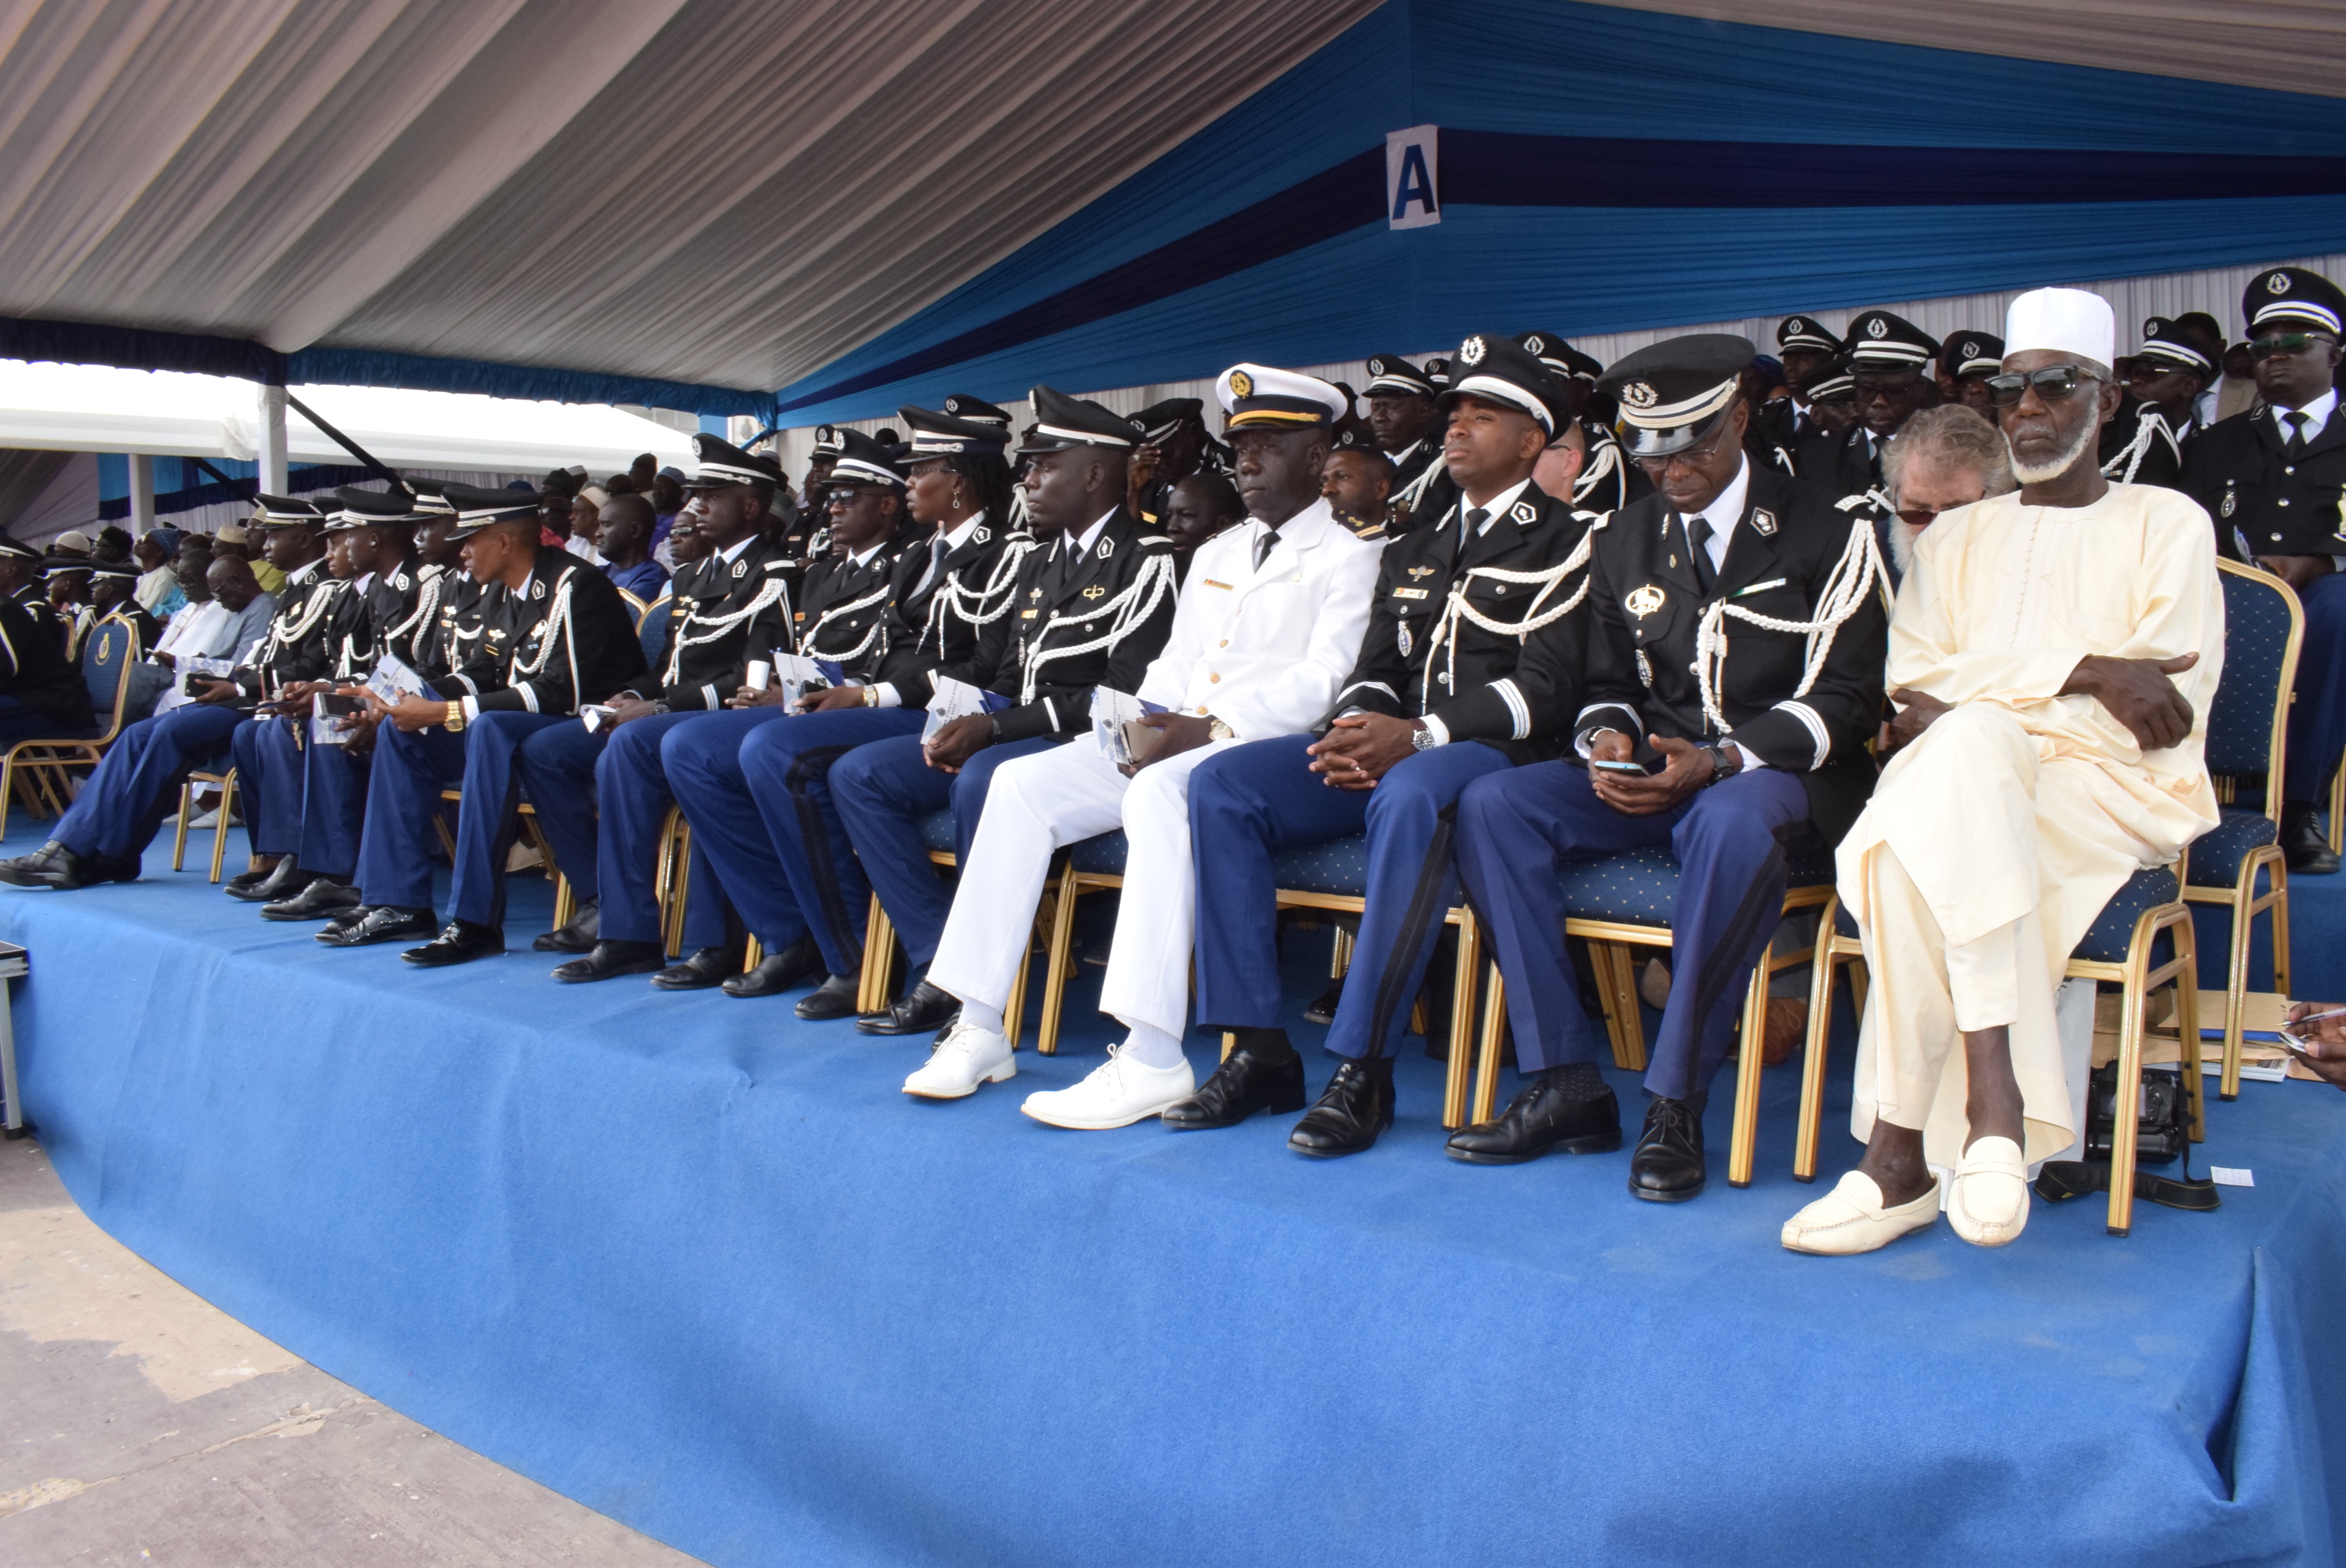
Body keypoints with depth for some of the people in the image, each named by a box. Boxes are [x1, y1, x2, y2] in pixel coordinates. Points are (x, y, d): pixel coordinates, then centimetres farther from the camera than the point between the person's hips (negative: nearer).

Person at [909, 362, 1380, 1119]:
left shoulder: (1347, 557, 3)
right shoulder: (1215, 555, 26)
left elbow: (1321, 680, -10)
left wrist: (1215, 729, -21)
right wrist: (1147, 720, -1)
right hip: (1172, 743, 7)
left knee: (1159, 793, -38)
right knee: (1022, 783, -13)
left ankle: (1152, 1059, -39)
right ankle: (980, 1028, -14)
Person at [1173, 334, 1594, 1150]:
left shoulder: (1564, 540, 1)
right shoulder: (1413, 552, 23)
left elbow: (1547, 687, -10)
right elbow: (1376, 672, 17)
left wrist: (1415, 736, -21)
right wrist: (1350, 733, -8)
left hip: (1494, 752, -7)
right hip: (1384, 751, 7)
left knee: (1409, 797, -41)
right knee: (1220, 784, -14)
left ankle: (1363, 1069, -33)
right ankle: (1259, 1051, -16)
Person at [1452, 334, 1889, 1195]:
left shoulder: (1826, 534, -1)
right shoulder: (1624, 540, 14)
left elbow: (1844, 697, -7)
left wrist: (1719, 763, -22)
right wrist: (1608, 740, -8)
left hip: (1777, 772, -4)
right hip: (1653, 771, 5)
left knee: (1731, 824, -41)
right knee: (1492, 805, -20)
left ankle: (1675, 1106, -31)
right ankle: (1567, 1084, -21)